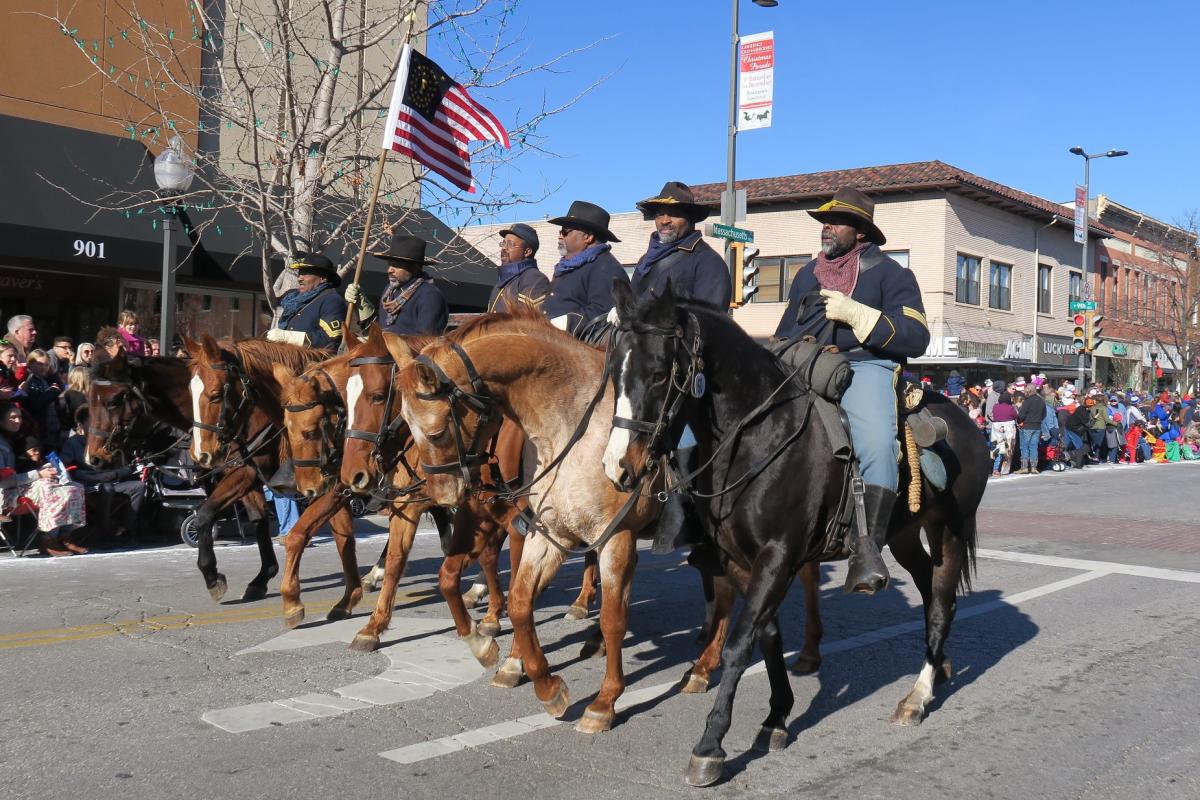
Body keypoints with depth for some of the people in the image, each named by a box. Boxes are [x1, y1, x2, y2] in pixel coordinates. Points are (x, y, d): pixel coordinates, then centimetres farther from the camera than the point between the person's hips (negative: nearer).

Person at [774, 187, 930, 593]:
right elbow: (785, 333, 38)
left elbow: (916, 338, -3)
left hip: (865, 366, -6)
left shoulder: (890, 273, 9)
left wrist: (855, 314, -11)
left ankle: (867, 548, -32)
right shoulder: (807, 275, 26)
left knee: (876, 442, -34)